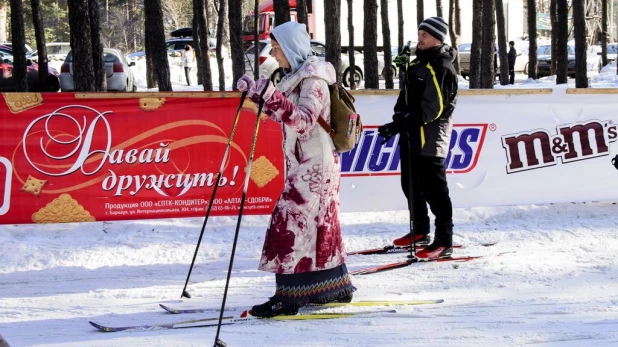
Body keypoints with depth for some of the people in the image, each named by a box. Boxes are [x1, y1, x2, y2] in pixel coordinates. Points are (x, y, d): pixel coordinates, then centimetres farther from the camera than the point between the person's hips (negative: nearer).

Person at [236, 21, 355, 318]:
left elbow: (303, 121, -28)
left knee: (292, 225, -12)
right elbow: (283, 113, 23)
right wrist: (255, 93, 10)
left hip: (313, 167, -10)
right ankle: (337, 285, 23)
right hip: (306, 164, 10)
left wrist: (272, 96, -39)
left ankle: (288, 296, -13)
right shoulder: (296, 77, 14)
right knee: (320, 226, 15)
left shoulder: (313, 81, -15)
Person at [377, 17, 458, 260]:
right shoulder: (418, 64, 16)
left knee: (434, 190, -8)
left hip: (430, 138, -10)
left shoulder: (442, 68, -15)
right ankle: (420, 232, 32)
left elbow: (433, 108, -23)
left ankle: (444, 242, -7)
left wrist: (400, 124, -25)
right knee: (411, 185, 18)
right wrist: (398, 123, 4)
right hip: (411, 137, 10)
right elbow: (406, 98, 20)